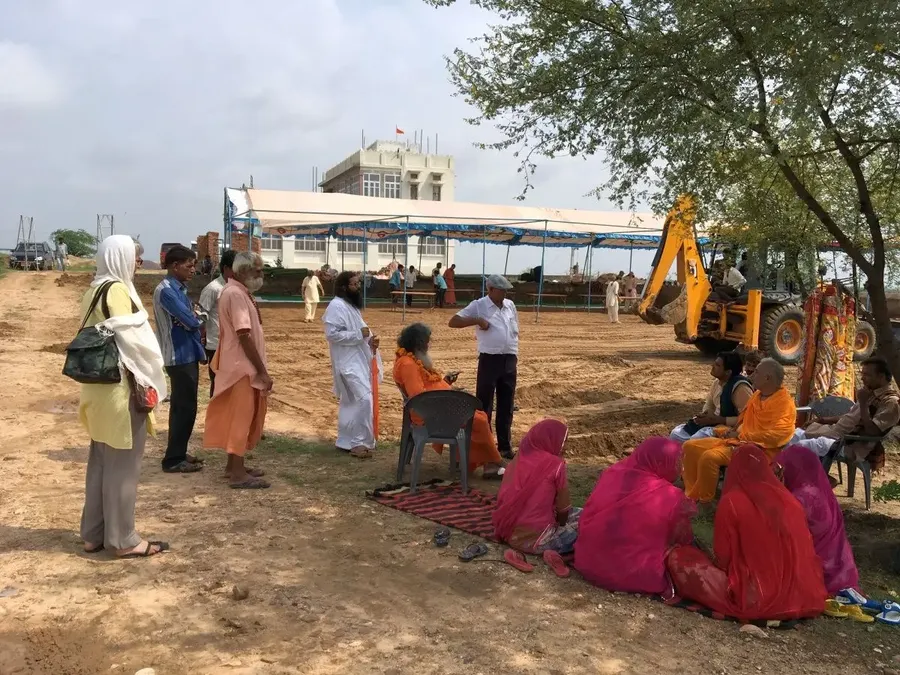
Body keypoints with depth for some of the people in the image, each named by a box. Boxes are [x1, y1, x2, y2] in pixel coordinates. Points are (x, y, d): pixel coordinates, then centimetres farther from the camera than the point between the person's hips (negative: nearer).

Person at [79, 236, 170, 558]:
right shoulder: (117, 290, -15)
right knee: (123, 465, -1)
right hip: (120, 388, -9)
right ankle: (123, 539, 8)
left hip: (98, 388, 9)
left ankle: (94, 534, 23)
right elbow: (127, 341, -20)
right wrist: (142, 385, -13)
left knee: (100, 461, 15)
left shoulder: (93, 291, 13)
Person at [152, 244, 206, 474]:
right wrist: (200, 325, 0)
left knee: (181, 407, 15)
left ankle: (178, 454, 25)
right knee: (185, 408, -5)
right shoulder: (166, 290, -18)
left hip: (187, 355, 10)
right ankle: (173, 460, 2)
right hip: (180, 357, -10)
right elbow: (190, 320, -22)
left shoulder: (179, 288, 12)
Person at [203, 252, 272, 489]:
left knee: (240, 417, 16)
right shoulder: (235, 294, -18)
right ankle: (238, 474, 0)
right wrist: (263, 371, -21)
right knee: (241, 418, -6)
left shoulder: (238, 292, 14)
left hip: (243, 365, 10)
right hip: (242, 367, -10)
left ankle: (234, 464, 26)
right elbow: (244, 336, -23)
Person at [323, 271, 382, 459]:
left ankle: (347, 441, 20)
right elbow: (332, 334, -23)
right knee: (364, 399, -15)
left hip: (358, 360, 10)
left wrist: (369, 339, 5)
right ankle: (359, 442, -6)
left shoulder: (351, 305, 17)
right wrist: (359, 334, -21)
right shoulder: (336, 306, -15)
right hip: (348, 362, -10)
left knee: (350, 402, 13)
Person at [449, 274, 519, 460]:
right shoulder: (478, 305, -5)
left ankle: (505, 446, 22)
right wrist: (477, 320, -19)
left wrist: (515, 356, 13)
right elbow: (453, 322, -9)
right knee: (484, 406, 1)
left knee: (507, 406, 12)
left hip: (509, 360, 5)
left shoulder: (510, 305, 12)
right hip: (490, 360, -5)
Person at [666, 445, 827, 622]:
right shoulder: (790, 501, 2)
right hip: (799, 596, 2)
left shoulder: (731, 501, -12)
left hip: (753, 598, -2)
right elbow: (805, 552, 12)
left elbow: (722, 557, -7)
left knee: (678, 557, 5)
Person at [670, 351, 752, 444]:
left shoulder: (740, 388, -20)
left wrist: (717, 419, -23)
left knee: (696, 439, -32)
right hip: (715, 423, 9)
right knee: (676, 434, -4)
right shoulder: (717, 382, 6)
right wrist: (704, 415, -3)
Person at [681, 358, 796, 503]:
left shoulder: (785, 404, -14)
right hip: (739, 441, 10)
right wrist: (733, 431, 6)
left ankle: (704, 502, -15)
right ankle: (691, 495, -2)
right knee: (690, 446, -3)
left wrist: (741, 435, -17)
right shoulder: (757, 394, 14)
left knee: (709, 457, -31)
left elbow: (776, 435, -24)